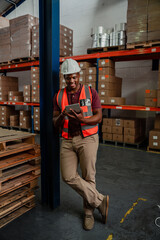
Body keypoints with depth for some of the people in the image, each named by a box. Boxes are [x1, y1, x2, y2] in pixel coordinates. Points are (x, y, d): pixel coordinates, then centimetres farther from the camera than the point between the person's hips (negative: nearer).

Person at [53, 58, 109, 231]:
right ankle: (100, 201, 8)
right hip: (68, 140, 3)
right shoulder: (59, 96, 7)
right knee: (68, 176, -9)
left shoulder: (90, 92, 1)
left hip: (87, 138, -2)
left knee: (88, 177, 0)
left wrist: (82, 119, -23)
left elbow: (98, 117, -4)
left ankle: (88, 212, 24)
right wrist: (61, 116, -19)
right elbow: (55, 124, 5)